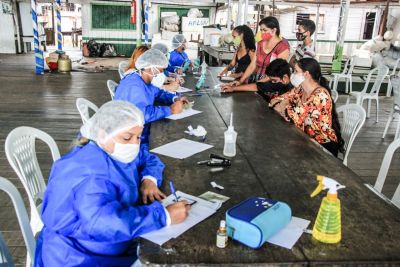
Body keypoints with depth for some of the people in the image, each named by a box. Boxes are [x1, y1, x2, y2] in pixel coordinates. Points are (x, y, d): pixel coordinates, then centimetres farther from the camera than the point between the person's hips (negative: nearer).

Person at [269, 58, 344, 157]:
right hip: (307, 138, 7)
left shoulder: (321, 95, -25)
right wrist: (278, 101, -12)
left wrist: (283, 107, -14)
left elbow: (298, 115, -33)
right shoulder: (300, 88, -1)